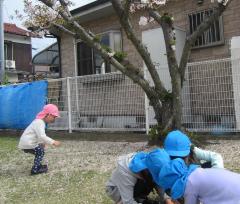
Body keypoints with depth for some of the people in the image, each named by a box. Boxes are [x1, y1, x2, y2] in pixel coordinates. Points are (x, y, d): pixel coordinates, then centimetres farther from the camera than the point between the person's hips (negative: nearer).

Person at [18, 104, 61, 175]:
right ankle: (35, 170, -9)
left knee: (40, 151, 19)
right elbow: (41, 136, -30)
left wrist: (43, 143, 10)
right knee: (40, 152, -9)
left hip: (27, 142, 10)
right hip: (27, 144, -10)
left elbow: (40, 136, 22)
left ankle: (38, 166, 33)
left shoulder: (41, 121, 13)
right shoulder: (39, 122, -21)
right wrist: (53, 142, -29)